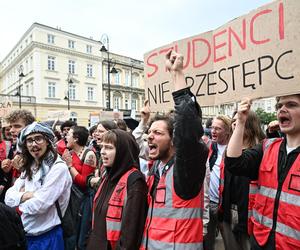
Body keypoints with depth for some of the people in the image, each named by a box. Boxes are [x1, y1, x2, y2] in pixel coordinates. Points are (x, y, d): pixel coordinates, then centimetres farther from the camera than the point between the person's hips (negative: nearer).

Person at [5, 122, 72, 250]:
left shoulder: (58, 168, -21)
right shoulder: (29, 168, 5)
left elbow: (40, 204, -24)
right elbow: (9, 197, 1)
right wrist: (26, 195, -18)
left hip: (47, 236, -7)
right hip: (25, 234, 7)